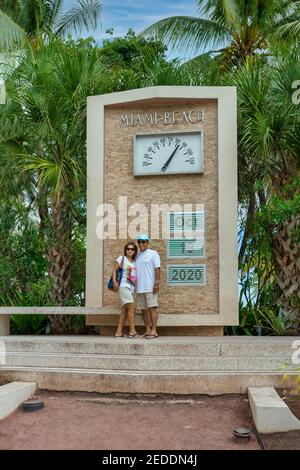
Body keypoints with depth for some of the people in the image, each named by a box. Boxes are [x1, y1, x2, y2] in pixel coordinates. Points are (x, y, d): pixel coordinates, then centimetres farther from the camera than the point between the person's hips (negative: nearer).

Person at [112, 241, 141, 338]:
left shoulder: (134, 262, 17)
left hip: (131, 287, 7)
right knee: (132, 307, -14)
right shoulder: (122, 258, 1)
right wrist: (114, 281, -16)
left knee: (125, 310, 5)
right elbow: (114, 269, -4)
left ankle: (119, 332, 8)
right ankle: (132, 331, -13)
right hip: (123, 286, -7)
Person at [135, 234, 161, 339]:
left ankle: (154, 331, -9)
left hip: (150, 286, -6)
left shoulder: (153, 253, 1)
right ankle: (148, 330, 11)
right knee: (144, 309, 6)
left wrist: (156, 283, -15)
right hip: (140, 287, 7)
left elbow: (157, 269, -6)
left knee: (152, 307, -8)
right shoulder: (137, 256, 18)